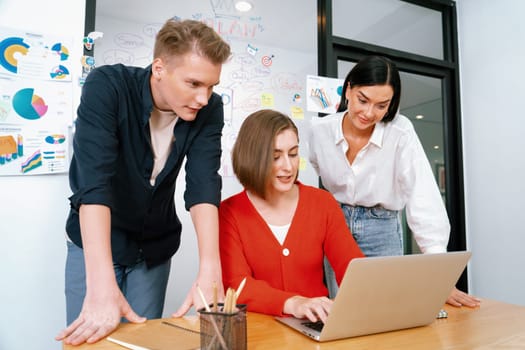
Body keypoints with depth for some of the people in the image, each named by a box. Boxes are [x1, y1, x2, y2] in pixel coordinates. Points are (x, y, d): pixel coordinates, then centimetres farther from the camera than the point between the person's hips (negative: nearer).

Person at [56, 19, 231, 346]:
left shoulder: (209, 110, -14)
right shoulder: (107, 85, -23)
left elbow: (203, 186, -22)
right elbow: (94, 181, -33)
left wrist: (209, 270, -36)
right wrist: (102, 284, -41)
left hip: (155, 248, 3)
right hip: (95, 244, -2)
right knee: (91, 338, 6)